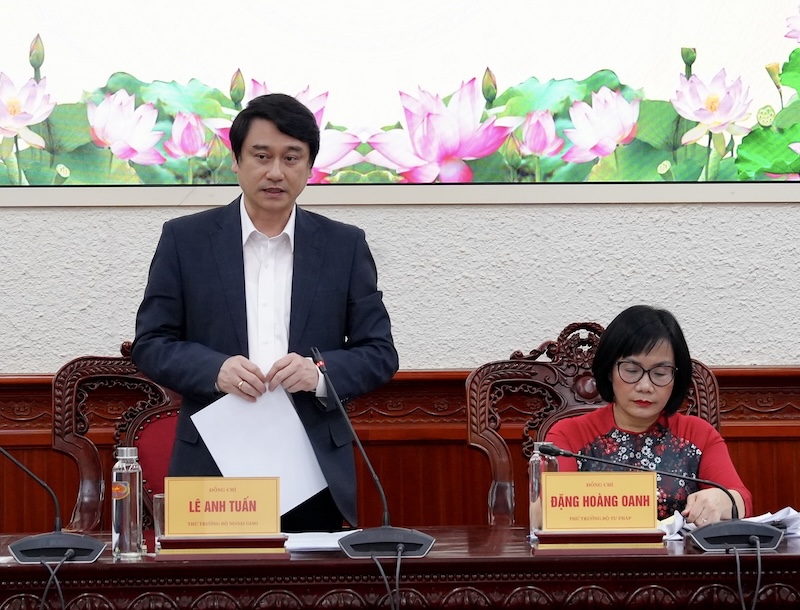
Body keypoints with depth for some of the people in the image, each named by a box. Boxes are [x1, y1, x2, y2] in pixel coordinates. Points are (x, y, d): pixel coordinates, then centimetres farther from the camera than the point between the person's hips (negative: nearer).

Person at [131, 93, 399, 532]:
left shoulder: (345, 246, 8)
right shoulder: (185, 240, 5)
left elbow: (379, 353, 7)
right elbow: (150, 345, 4)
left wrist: (321, 372, -13)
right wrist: (215, 370, -15)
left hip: (313, 480, 1)